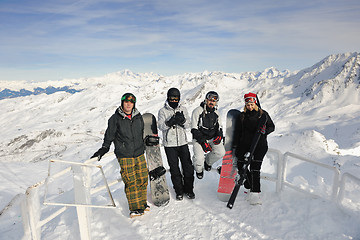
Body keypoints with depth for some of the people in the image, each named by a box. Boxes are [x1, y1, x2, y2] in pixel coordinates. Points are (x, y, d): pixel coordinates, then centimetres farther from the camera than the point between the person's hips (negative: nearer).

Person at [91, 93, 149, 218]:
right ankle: (135, 207, 10)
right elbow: (109, 136, 5)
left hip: (139, 154, 4)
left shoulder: (138, 117, 8)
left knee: (143, 179, 8)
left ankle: (142, 202, 27)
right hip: (125, 157, -4)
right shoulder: (115, 118, -3)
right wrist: (103, 150, 3)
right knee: (131, 182, -4)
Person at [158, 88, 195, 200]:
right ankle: (179, 191, 23)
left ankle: (189, 189, 24)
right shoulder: (163, 111, -1)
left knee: (188, 167, 5)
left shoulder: (183, 109, 6)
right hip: (169, 144, -2)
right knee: (174, 169, 7)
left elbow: (188, 125, 3)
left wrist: (183, 120, -19)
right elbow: (161, 126, -9)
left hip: (183, 142, 2)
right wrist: (170, 122, -27)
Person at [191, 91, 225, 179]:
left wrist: (219, 136, -9)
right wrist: (203, 142, -21)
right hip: (199, 138, -5)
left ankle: (208, 161, 19)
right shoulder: (198, 111, -11)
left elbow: (219, 127, 15)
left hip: (212, 138, 5)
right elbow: (194, 129, -13)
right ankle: (199, 170, 17)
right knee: (199, 158, -21)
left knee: (221, 152, -15)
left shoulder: (216, 113, 7)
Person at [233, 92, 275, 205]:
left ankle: (255, 193, -8)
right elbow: (237, 132, 12)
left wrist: (264, 130, -13)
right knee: (241, 167, 0)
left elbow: (272, 127, 10)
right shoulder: (242, 115, 10)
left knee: (255, 168, -12)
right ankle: (250, 186, 19)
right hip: (245, 144, 3)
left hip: (259, 145, -3)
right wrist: (236, 146, 9)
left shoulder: (263, 114, 4)